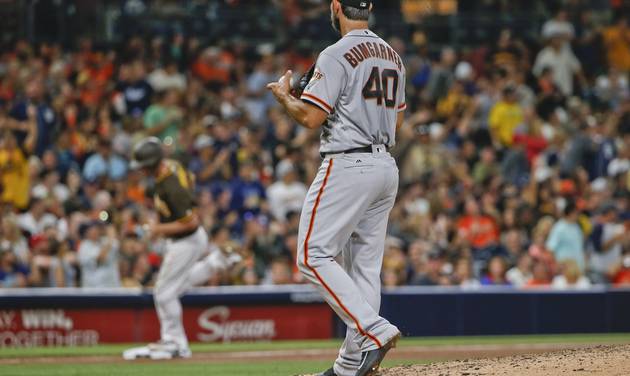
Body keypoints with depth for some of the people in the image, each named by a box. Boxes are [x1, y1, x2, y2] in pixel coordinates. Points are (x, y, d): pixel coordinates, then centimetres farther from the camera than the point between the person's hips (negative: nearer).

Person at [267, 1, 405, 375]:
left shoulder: (337, 56, -11)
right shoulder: (392, 56, 15)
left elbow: (311, 117, -14)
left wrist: (283, 95, 5)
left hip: (348, 165, -8)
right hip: (387, 167, 8)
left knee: (315, 255, -7)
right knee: (365, 265, 8)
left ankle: (375, 330, -20)